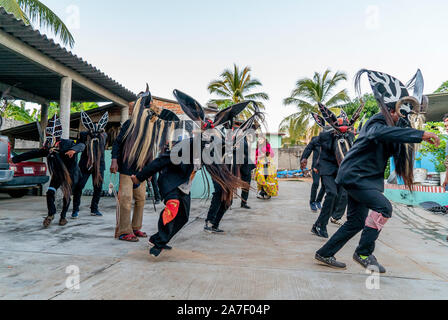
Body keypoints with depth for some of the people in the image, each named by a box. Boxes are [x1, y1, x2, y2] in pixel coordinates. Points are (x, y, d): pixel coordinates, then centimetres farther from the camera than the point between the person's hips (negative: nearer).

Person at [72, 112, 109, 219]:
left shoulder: (104, 136, 0)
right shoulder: (84, 135, -8)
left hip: (99, 166, 3)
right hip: (85, 165, -3)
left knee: (98, 188, 6)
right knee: (79, 186, -6)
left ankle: (94, 209, 21)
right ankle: (75, 210, 7)